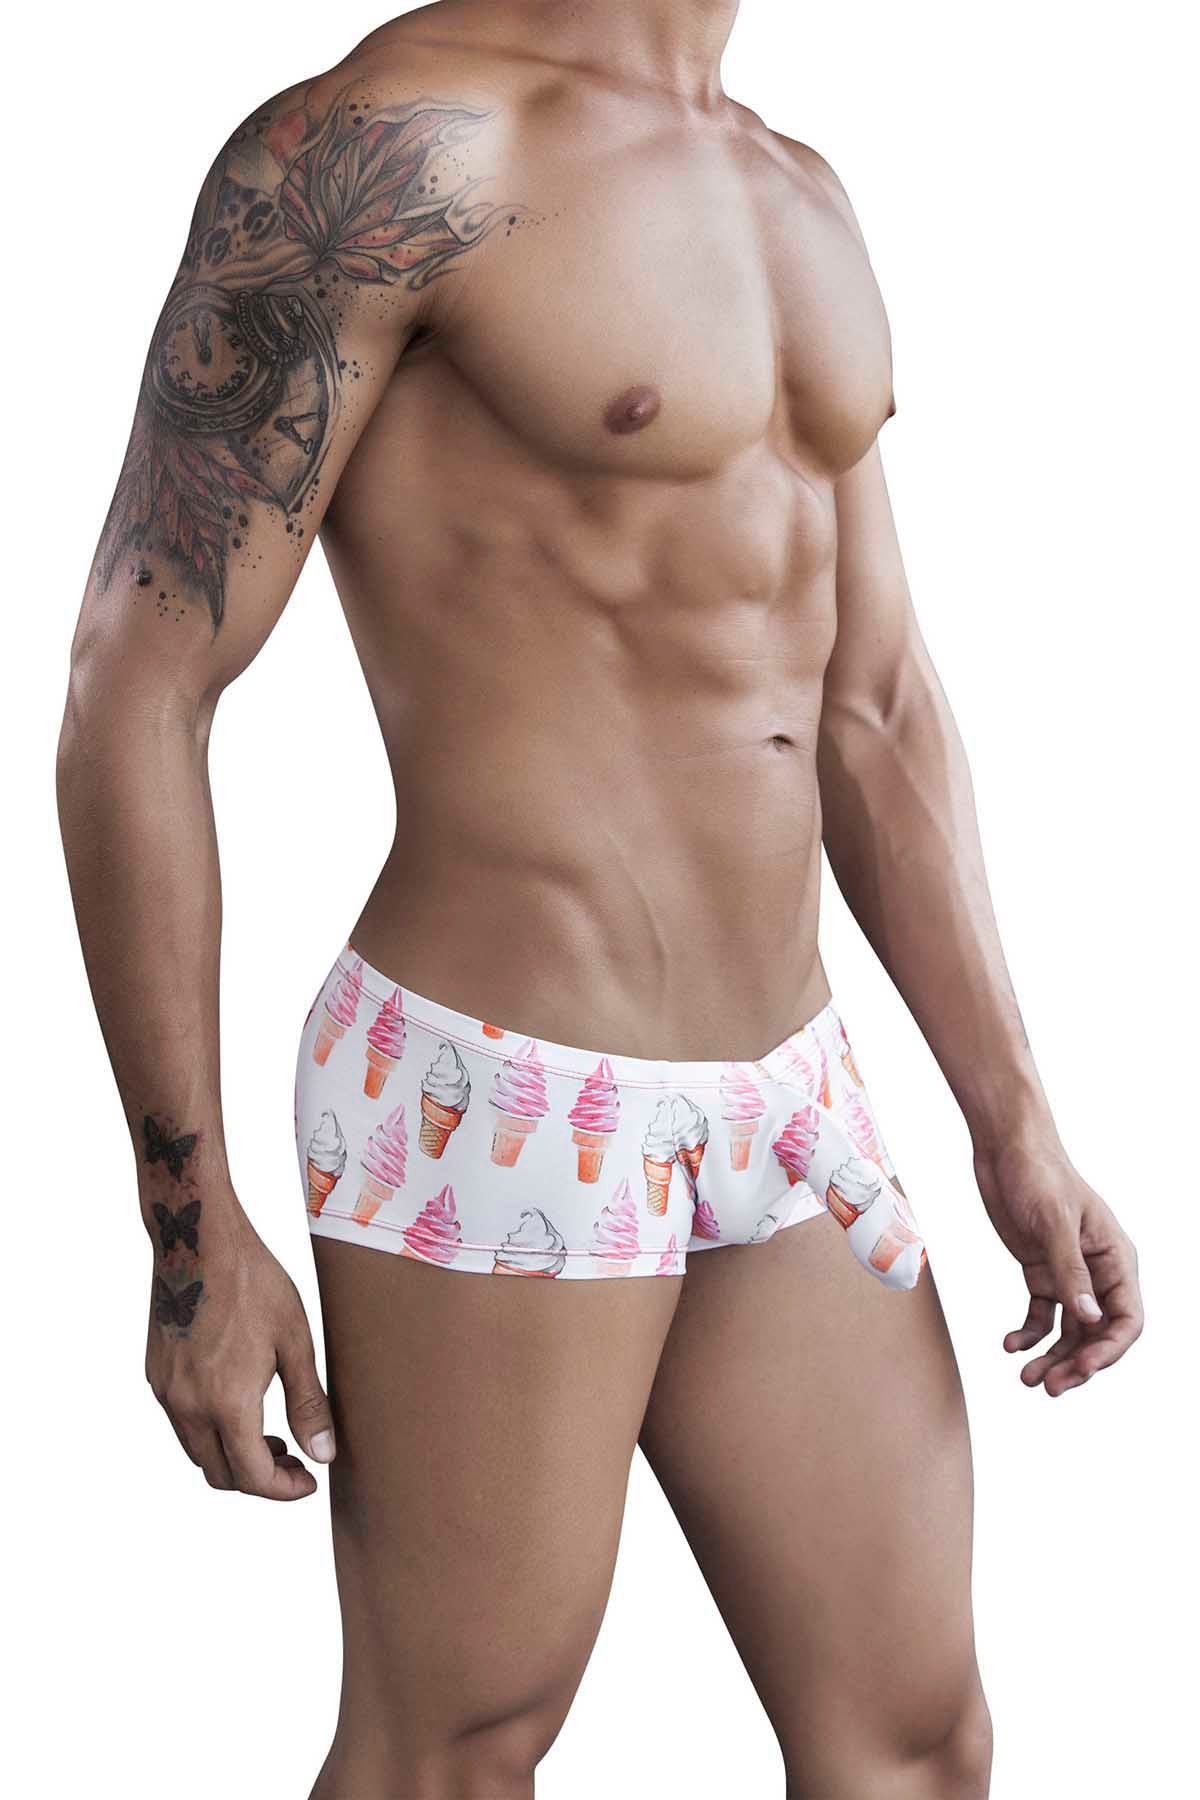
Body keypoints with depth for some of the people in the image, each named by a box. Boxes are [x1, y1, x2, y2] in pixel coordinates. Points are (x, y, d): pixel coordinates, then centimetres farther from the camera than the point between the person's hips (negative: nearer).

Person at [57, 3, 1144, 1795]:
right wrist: (194, 1242, -12)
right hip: (499, 1111, -7)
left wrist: (1014, 1119, 11)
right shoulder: (385, 146, -13)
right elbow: (133, 691, -13)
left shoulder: (799, 200, 13)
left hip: (786, 1108, 8)